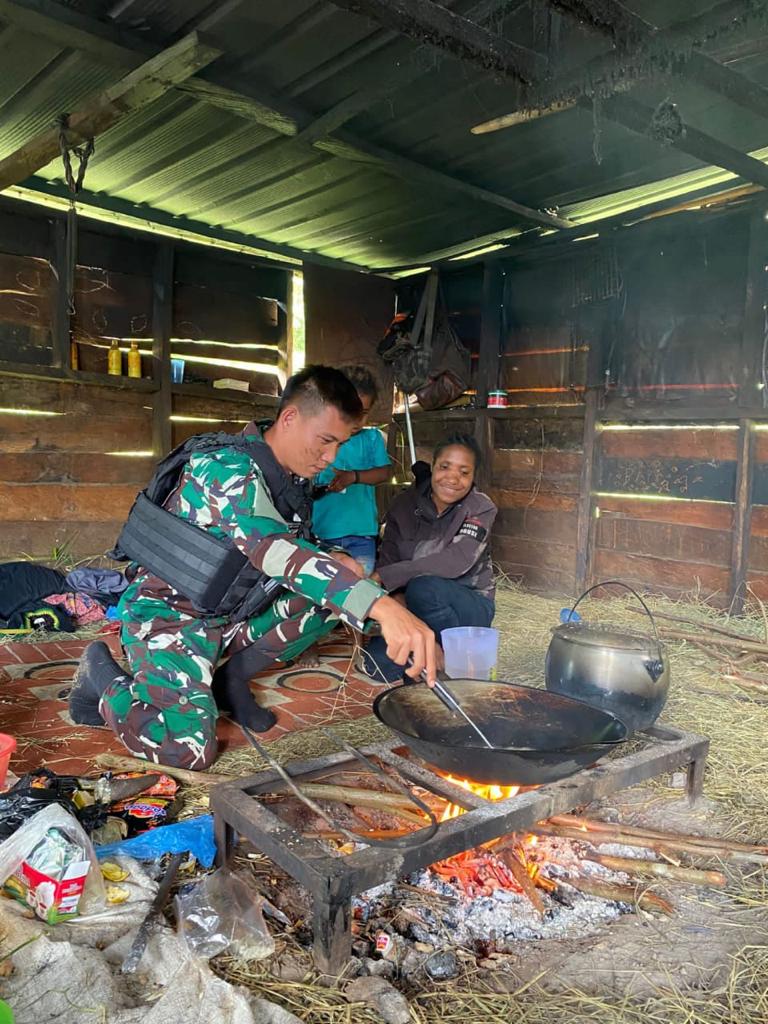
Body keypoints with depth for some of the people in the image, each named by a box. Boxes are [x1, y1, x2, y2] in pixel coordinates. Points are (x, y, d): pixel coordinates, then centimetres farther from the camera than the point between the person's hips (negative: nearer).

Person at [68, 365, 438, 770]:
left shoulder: (289, 479, 1)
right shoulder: (226, 466, -26)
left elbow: (297, 548, 15)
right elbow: (275, 550, -43)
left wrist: (333, 563, -11)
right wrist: (383, 606, -54)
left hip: (226, 614, 8)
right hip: (168, 615, -8)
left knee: (331, 596, -4)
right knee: (189, 749, -25)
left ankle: (231, 675, 6)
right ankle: (104, 679, 3)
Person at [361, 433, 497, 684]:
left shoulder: (481, 508, -13)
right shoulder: (405, 504, -2)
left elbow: (457, 561, -28)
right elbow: (387, 559, -6)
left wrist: (383, 577, -31)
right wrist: (397, 597, -30)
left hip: (469, 605, -3)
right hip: (412, 607, 3)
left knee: (423, 588, -35)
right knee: (378, 666, -20)